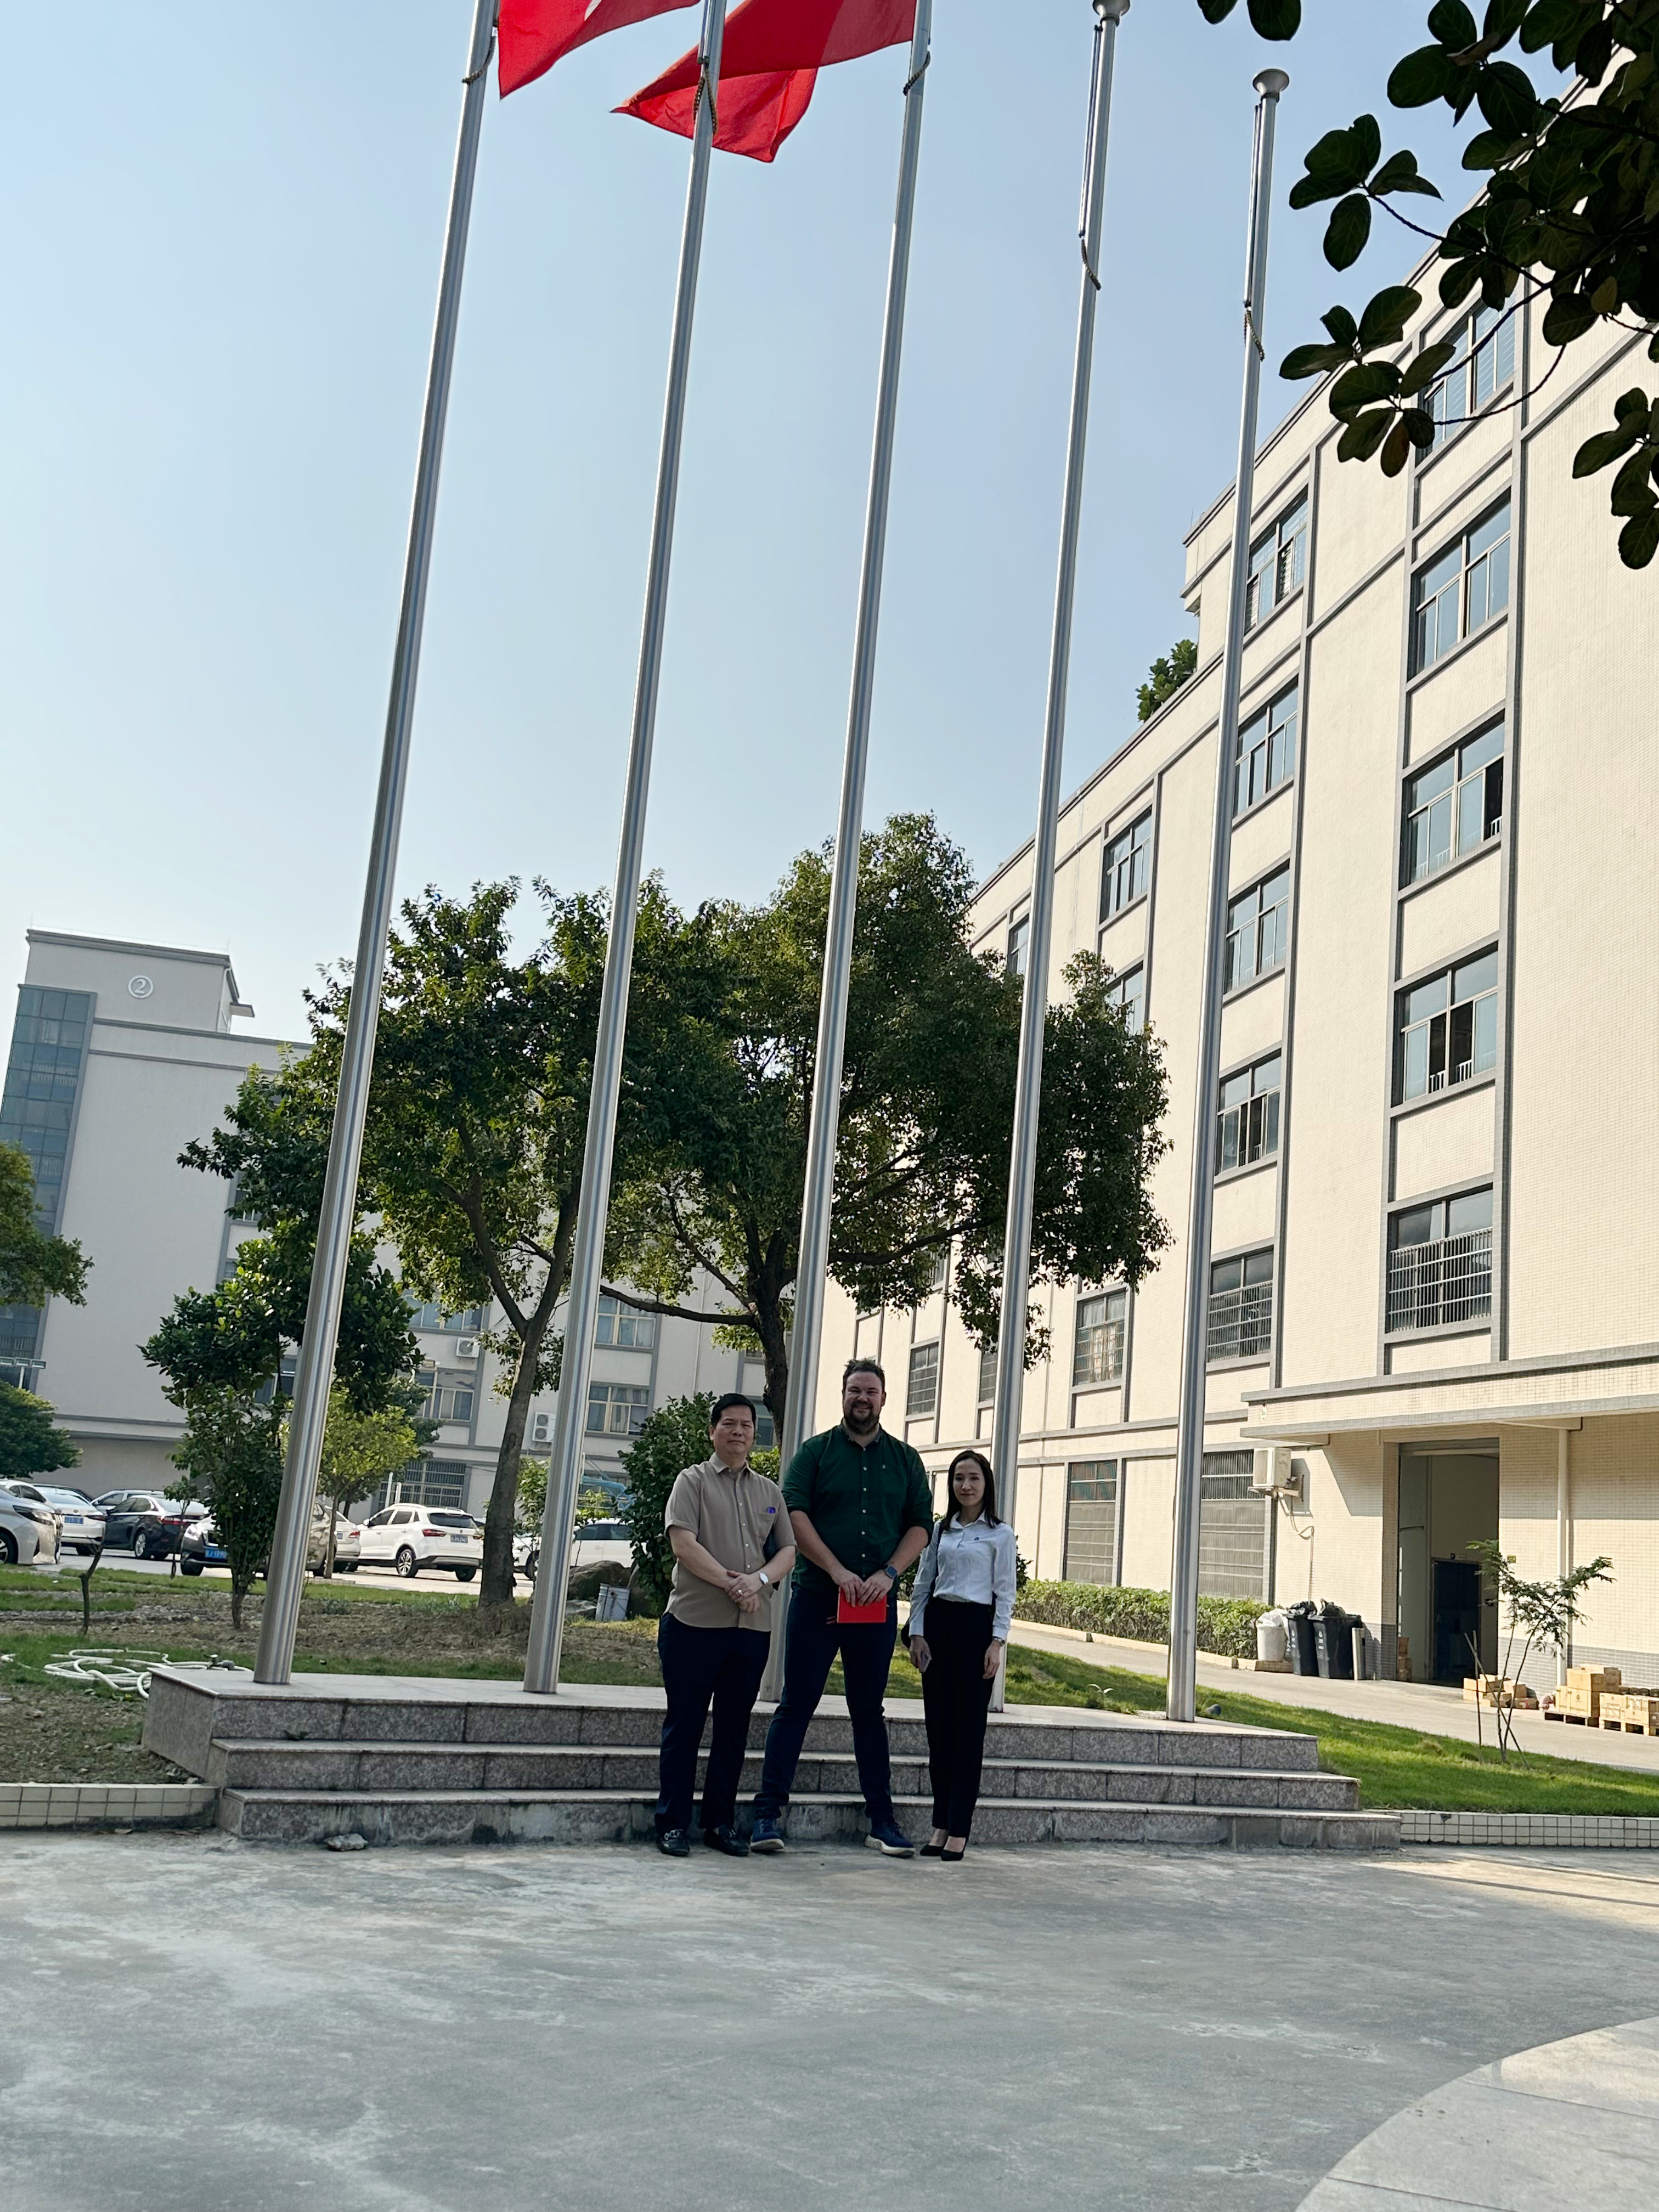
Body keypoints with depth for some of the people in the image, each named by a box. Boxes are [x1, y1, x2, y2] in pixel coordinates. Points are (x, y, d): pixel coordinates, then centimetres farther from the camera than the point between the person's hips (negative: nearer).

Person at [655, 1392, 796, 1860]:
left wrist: (759, 1579, -10)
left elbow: (788, 1550, 10)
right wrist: (730, 1584, -16)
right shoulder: (693, 1481, 4)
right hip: (695, 1623, -4)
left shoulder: (770, 1491, 17)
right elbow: (683, 1544, -9)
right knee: (684, 1725, 1)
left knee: (734, 1728, 9)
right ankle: (673, 1823, 7)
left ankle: (721, 1823, 18)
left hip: (753, 1627, 4)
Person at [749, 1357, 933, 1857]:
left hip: (878, 1604, 2)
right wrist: (838, 1571, -15)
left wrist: (887, 1574, -8)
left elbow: (921, 1525, 8)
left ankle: (882, 1820, 15)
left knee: (870, 1711, 10)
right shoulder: (815, 1452, 4)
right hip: (816, 1597, -2)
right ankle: (768, 1813, 3)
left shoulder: (905, 1460, 12)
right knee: (797, 1705, -1)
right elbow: (794, 1514, -6)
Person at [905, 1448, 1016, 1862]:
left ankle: (958, 1830, -1)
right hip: (937, 1625, 4)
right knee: (939, 1727, 4)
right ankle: (940, 1825, 11)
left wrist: (997, 1642, -9)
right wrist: (917, 1633, 3)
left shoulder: (999, 1534, 1)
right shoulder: (940, 1530, 12)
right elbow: (923, 1584, 13)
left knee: (969, 1729, -3)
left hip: (976, 1626, -4)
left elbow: (1005, 1593, -1)